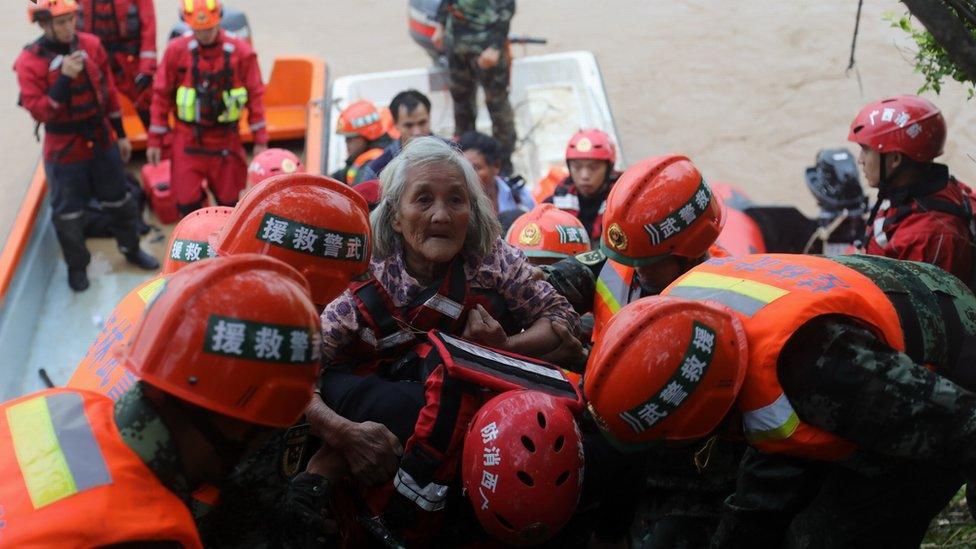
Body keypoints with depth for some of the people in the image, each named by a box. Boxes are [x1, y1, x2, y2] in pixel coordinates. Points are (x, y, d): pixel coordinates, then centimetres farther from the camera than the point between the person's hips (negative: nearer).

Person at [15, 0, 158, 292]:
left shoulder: (91, 45, -4)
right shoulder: (30, 62, -16)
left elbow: (109, 92, 6)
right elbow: (39, 111, -22)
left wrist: (120, 134, 11)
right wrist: (65, 78, -32)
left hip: (102, 141, 4)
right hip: (65, 150, -4)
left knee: (119, 201, 18)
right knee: (68, 213, 9)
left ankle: (131, 249, 39)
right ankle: (76, 266, 29)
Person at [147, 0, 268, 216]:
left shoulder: (241, 52, -6)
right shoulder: (176, 51, -6)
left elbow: (255, 96, -1)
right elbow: (161, 96, 0)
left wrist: (260, 141, -3)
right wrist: (155, 141, 1)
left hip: (225, 140, 0)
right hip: (187, 140, 0)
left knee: (228, 201, 10)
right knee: (187, 203, -1)